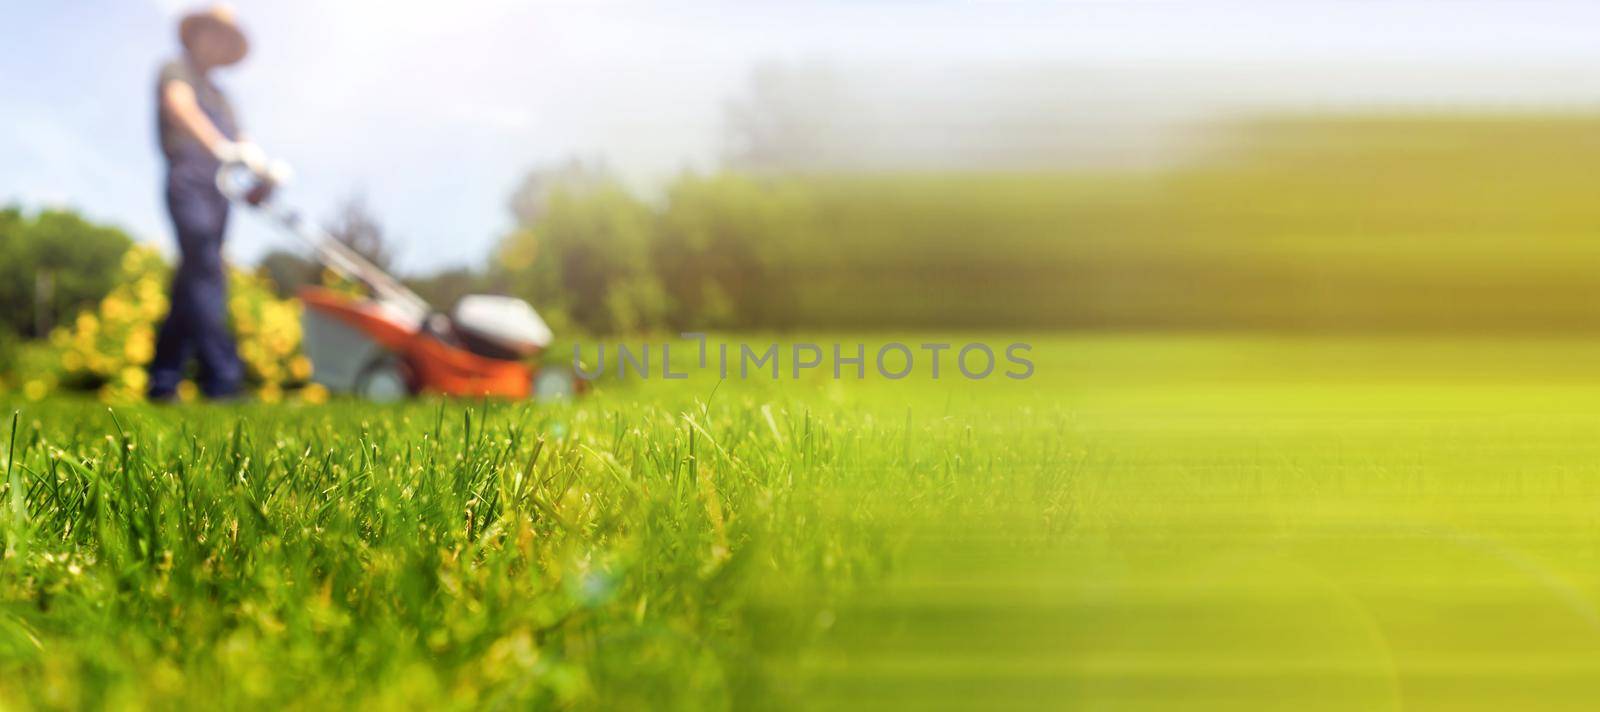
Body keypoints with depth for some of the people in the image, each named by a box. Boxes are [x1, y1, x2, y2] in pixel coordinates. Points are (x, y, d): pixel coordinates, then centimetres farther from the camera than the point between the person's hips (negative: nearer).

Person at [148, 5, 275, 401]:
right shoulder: (177, 70, 10)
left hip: (217, 191, 7)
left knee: (193, 289, 4)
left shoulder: (219, 97, 31)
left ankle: (163, 381, 7)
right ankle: (221, 378, -29)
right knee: (206, 276, -20)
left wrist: (260, 170, -6)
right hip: (188, 182, -7)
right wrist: (221, 146, -29)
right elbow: (178, 105, -12)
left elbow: (241, 145, 17)